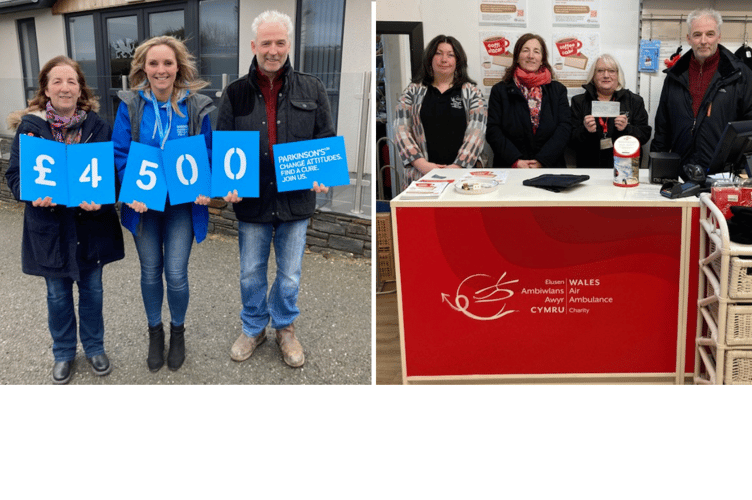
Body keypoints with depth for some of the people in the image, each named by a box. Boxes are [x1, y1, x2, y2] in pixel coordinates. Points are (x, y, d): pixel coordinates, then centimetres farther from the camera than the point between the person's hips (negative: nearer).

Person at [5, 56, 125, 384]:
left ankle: (94, 347, 35)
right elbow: (15, 173, -3)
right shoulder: (29, 127, -4)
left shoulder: (98, 127, -3)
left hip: (91, 224, 0)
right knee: (58, 294, 13)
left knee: (92, 289, 14)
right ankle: (63, 353, 33)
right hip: (49, 226, 0)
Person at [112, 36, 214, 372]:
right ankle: (155, 331, 35)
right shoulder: (130, 105, -5)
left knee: (176, 274, -2)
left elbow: (208, 154, 0)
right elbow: (120, 153, -4)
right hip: (143, 203, 1)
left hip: (182, 203, -1)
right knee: (150, 272, 13)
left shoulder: (196, 106, -5)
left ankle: (177, 331, 26)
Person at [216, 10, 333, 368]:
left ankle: (285, 328, 35)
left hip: (295, 201, 0)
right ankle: (254, 329, 35)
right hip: (251, 202, 0)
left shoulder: (311, 89, 2)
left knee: (290, 274, 13)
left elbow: (327, 139, 7)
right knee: (251, 273, 14)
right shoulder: (235, 93, 1)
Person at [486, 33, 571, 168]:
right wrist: (516, 161, -11)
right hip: (508, 167, -1)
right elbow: (493, 131, 3)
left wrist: (541, 161, -10)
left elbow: (564, 128, 5)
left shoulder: (558, 90, 16)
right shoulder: (500, 90, 13)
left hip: (550, 167, 1)